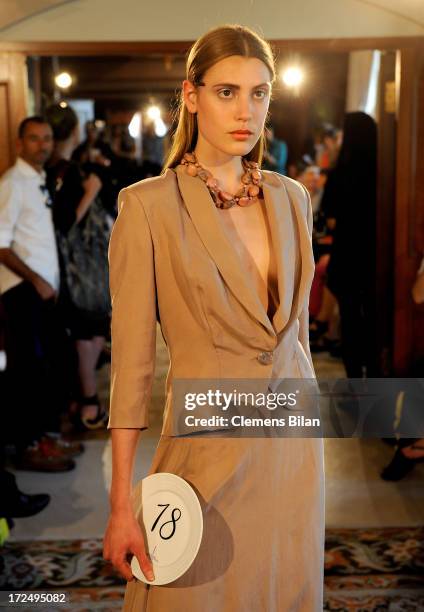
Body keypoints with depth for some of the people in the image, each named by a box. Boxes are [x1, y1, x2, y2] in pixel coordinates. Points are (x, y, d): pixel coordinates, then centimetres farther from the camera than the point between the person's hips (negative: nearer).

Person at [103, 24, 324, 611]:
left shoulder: (290, 198, 5)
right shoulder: (149, 205, -10)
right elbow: (131, 362, -11)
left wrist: (308, 436, 15)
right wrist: (122, 505, -12)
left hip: (294, 448, 5)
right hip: (209, 448, -4)